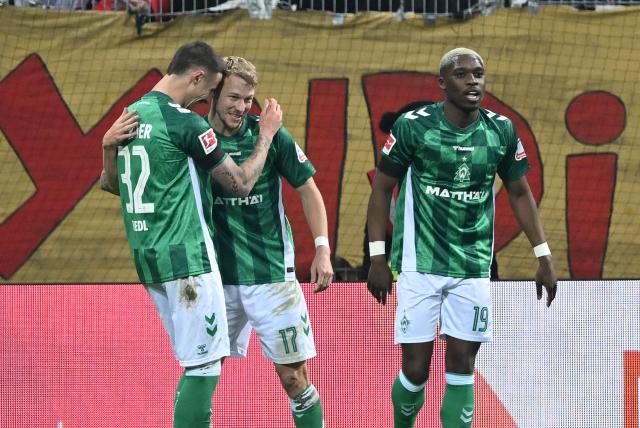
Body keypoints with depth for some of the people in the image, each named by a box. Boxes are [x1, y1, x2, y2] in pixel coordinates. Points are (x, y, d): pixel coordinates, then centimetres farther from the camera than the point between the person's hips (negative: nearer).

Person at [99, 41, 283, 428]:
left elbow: (110, 183, 25)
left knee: (196, 364, 13)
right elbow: (241, 184, -5)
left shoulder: (132, 116, 12)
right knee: (204, 366, -7)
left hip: (148, 259, 9)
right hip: (187, 258, -9)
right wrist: (266, 135, 5)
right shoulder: (185, 122, -13)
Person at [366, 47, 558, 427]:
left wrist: (544, 256, 9)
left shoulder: (502, 131, 1)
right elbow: (382, 188, 0)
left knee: (462, 367, 0)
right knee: (416, 369, -4)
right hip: (420, 263, -3)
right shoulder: (413, 125, -8)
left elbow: (520, 193, 13)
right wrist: (377, 258, -3)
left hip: (473, 265, 3)